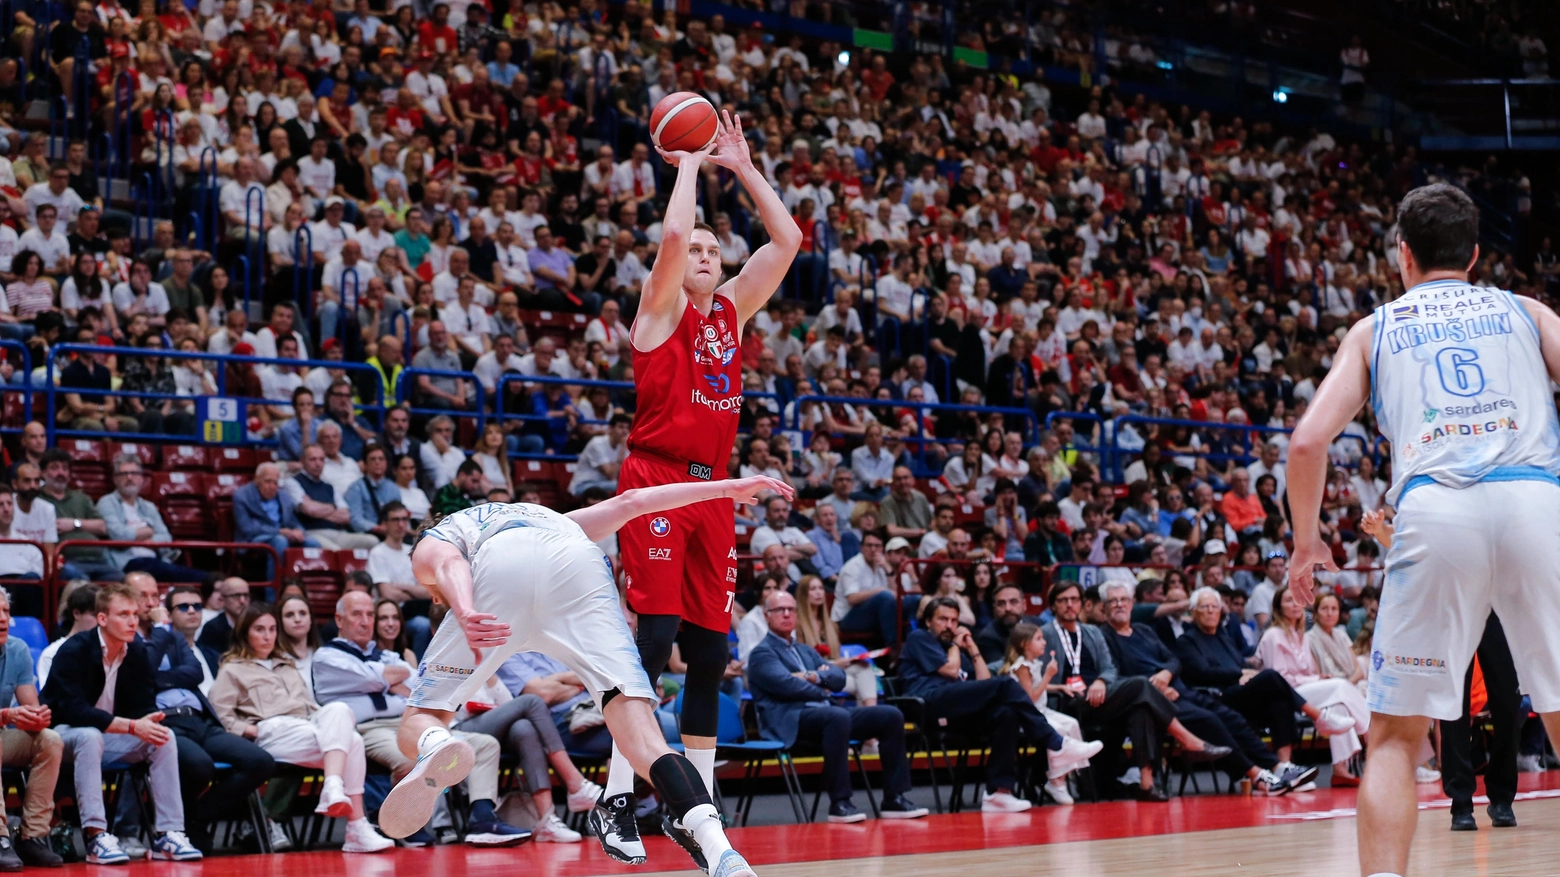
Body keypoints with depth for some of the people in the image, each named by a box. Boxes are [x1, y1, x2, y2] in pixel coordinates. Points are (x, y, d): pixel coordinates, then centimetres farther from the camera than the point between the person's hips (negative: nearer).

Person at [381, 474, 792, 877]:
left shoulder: (428, 543, 36)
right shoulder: (556, 520, 47)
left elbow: (448, 563, 11)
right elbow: (628, 502, 34)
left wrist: (464, 613, -10)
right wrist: (726, 489, 36)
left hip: (499, 568, -2)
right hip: (579, 563, 2)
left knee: (419, 723, 11)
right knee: (639, 735, -3)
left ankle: (436, 747, -26)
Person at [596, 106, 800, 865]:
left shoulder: (732, 311, 17)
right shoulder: (661, 309, 1)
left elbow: (786, 242, 14)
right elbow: (672, 234, -16)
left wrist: (742, 166, 14)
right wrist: (689, 163, -1)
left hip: (711, 489, 7)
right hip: (655, 481, -6)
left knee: (710, 651, 6)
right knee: (653, 639, -14)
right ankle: (616, 802, -12)